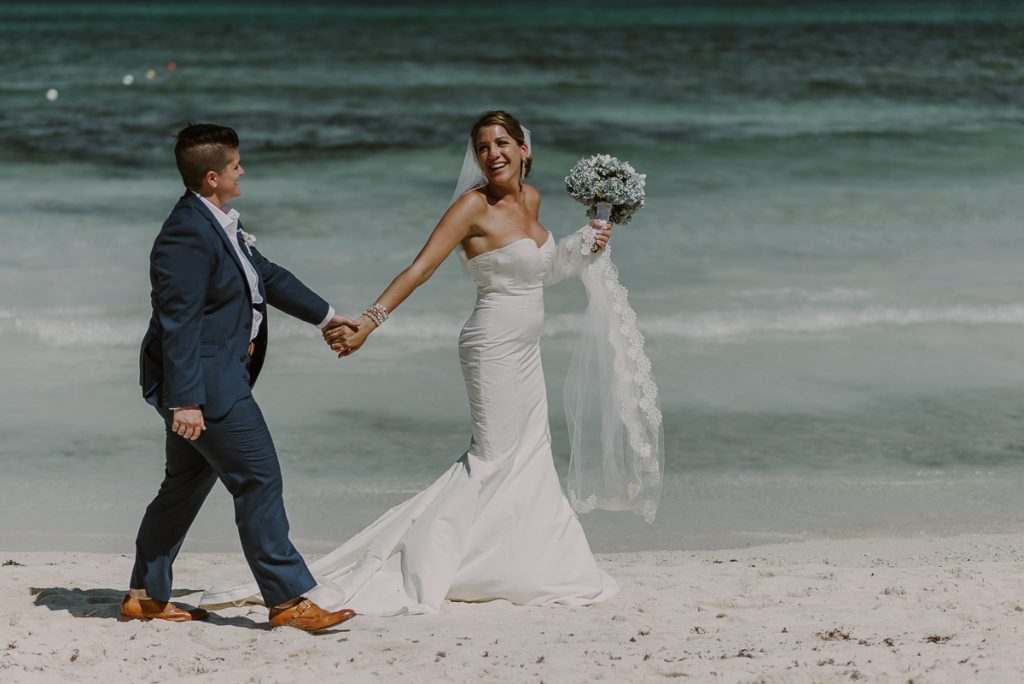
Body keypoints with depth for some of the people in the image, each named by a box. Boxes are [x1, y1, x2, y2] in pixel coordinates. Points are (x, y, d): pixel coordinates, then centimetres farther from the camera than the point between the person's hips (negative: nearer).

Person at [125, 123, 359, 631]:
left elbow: (265, 274, 24)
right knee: (259, 479, -6)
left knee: (186, 484, 16)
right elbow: (178, 323, -24)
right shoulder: (187, 236, -21)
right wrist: (184, 400, -25)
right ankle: (288, 600, -1)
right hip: (204, 382, -11)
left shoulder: (219, 223, 11)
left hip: (215, 375, 11)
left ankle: (146, 596, 24)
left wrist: (323, 314, 30)